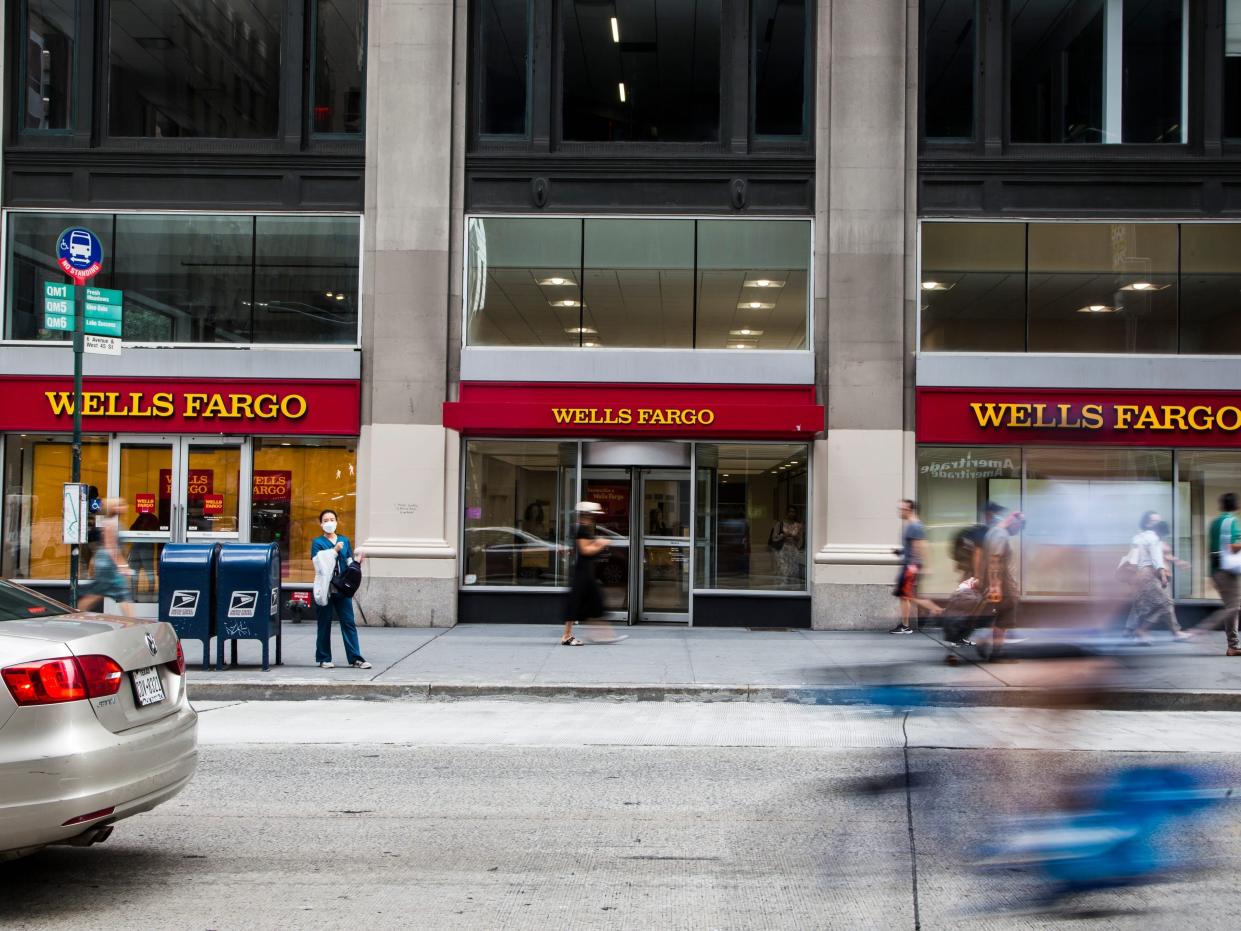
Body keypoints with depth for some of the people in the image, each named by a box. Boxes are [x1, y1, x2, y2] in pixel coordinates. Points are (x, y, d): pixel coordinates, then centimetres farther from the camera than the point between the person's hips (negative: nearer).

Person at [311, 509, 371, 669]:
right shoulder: (317, 542, 3)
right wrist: (334, 550, -17)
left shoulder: (344, 540, 12)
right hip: (325, 588, -2)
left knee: (349, 623, -1)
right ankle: (324, 659, 12)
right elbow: (319, 563, -11)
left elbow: (349, 563, 12)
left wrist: (357, 561, -8)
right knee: (324, 624, 4)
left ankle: (355, 658, 0)